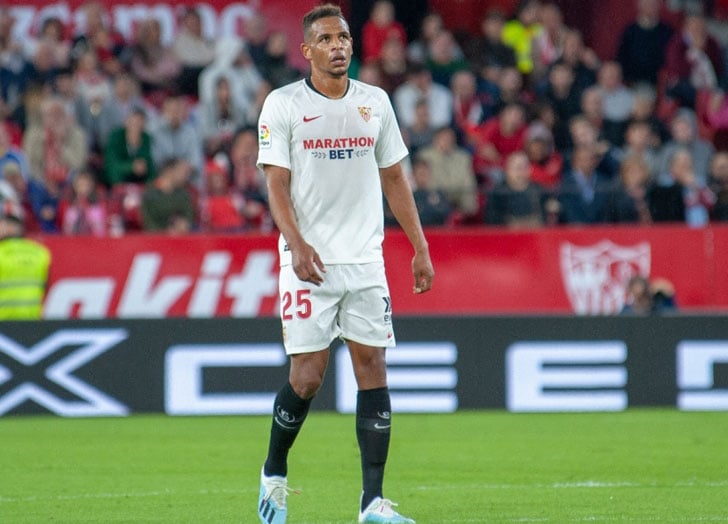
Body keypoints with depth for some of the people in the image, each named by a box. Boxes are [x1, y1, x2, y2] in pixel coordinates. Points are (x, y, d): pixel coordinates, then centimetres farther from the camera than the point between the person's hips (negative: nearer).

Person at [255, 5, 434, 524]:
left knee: (372, 367, -3)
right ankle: (274, 473, 19)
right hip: (309, 260, -3)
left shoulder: (375, 102, 10)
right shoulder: (283, 105, -1)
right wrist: (297, 243, -20)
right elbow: (276, 184, -5)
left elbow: (394, 178, 15)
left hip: (365, 259, 4)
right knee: (307, 376, -7)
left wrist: (421, 249, 11)